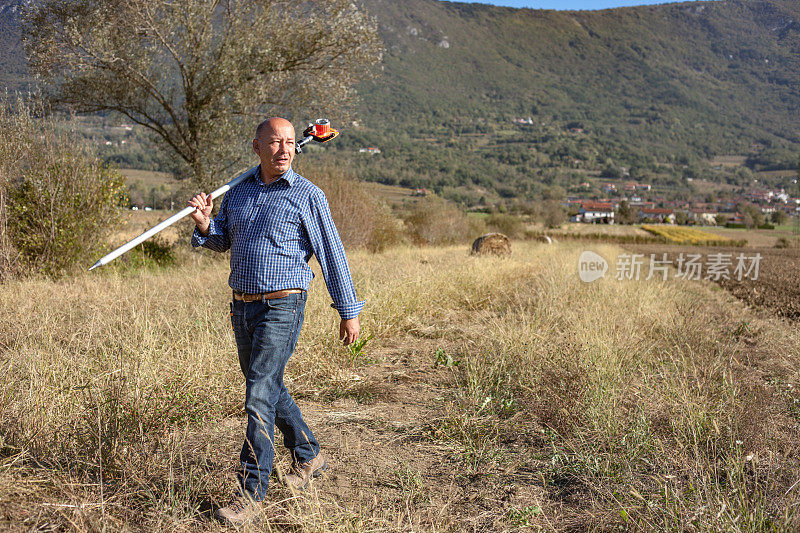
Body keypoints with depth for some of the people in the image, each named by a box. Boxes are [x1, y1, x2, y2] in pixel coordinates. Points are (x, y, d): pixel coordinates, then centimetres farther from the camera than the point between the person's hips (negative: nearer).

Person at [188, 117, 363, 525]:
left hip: (282, 307, -7)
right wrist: (204, 225, -6)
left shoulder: (307, 195, -7)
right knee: (269, 388, 18)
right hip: (242, 307, 7)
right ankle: (308, 457, 37)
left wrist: (349, 311, -4)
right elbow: (222, 240, 18)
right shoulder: (239, 192, 10)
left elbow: (332, 254, -5)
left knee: (259, 396, -10)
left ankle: (251, 493, 0)